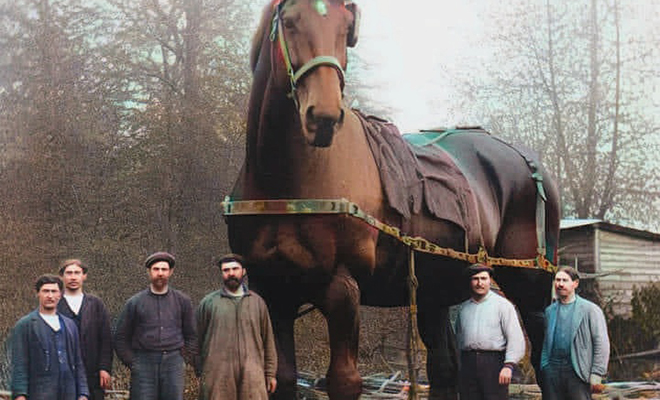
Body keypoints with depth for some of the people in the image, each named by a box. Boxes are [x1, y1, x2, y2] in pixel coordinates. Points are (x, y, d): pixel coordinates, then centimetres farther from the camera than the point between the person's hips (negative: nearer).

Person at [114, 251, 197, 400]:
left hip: (174, 364, 1)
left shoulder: (182, 301, 9)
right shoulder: (135, 302, 6)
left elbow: (191, 336, 15)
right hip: (144, 363, -1)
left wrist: (186, 358, 4)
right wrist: (131, 362, 1)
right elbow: (121, 338, 10)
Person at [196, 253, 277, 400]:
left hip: (252, 374, 1)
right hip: (218, 375, -1)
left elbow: (268, 340, 15)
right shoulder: (208, 303, 9)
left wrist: (270, 373, 11)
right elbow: (198, 340, 11)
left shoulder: (257, 302, 14)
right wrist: (200, 370, 8)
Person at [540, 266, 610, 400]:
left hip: (577, 372, -4)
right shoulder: (550, 311, 15)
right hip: (552, 371, 4)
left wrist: (597, 375, -9)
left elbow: (602, 344, -3)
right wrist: (543, 369, 7)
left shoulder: (590, 310, 1)